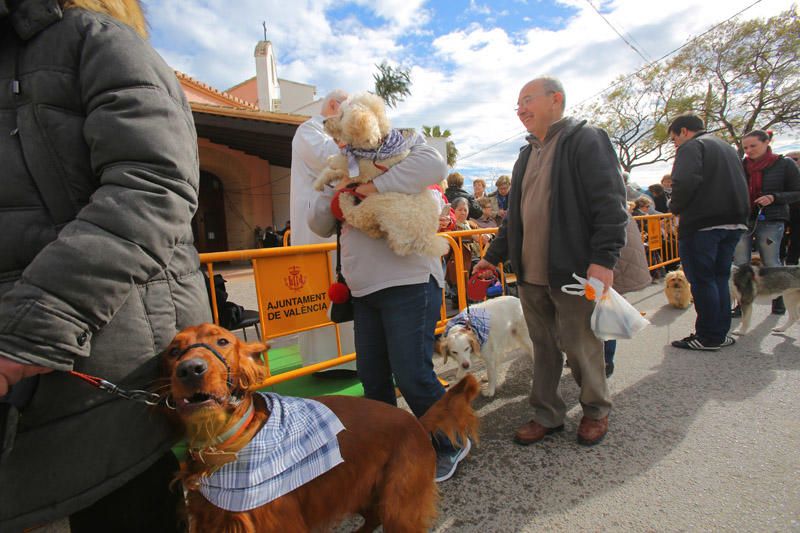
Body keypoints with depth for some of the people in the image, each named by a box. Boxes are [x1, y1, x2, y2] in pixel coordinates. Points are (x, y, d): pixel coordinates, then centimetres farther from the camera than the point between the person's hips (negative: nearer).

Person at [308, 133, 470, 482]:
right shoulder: (348, 171, 21)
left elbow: (432, 164, -21)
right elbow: (319, 225, 16)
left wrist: (376, 187, -20)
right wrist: (333, 195, -3)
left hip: (410, 285, -7)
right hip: (365, 292, 7)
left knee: (412, 375, -8)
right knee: (373, 377, 13)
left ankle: (452, 444, 17)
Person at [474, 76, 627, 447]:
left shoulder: (586, 140, -4)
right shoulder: (527, 154, 19)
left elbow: (611, 203, -13)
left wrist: (604, 258, -21)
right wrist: (494, 255, 21)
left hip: (573, 272, -7)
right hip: (530, 274, 7)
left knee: (582, 348, 7)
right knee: (544, 347, 14)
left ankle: (596, 410, 30)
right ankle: (547, 415, 28)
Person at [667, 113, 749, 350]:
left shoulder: (692, 146, -6)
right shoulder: (727, 147, 23)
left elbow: (685, 182, -22)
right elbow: (740, 185, 25)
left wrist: (675, 207, -7)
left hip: (702, 224, -9)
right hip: (734, 222, 9)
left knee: (702, 280, -2)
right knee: (720, 278, 14)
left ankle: (708, 337, 2)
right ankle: (721, 333, 20)